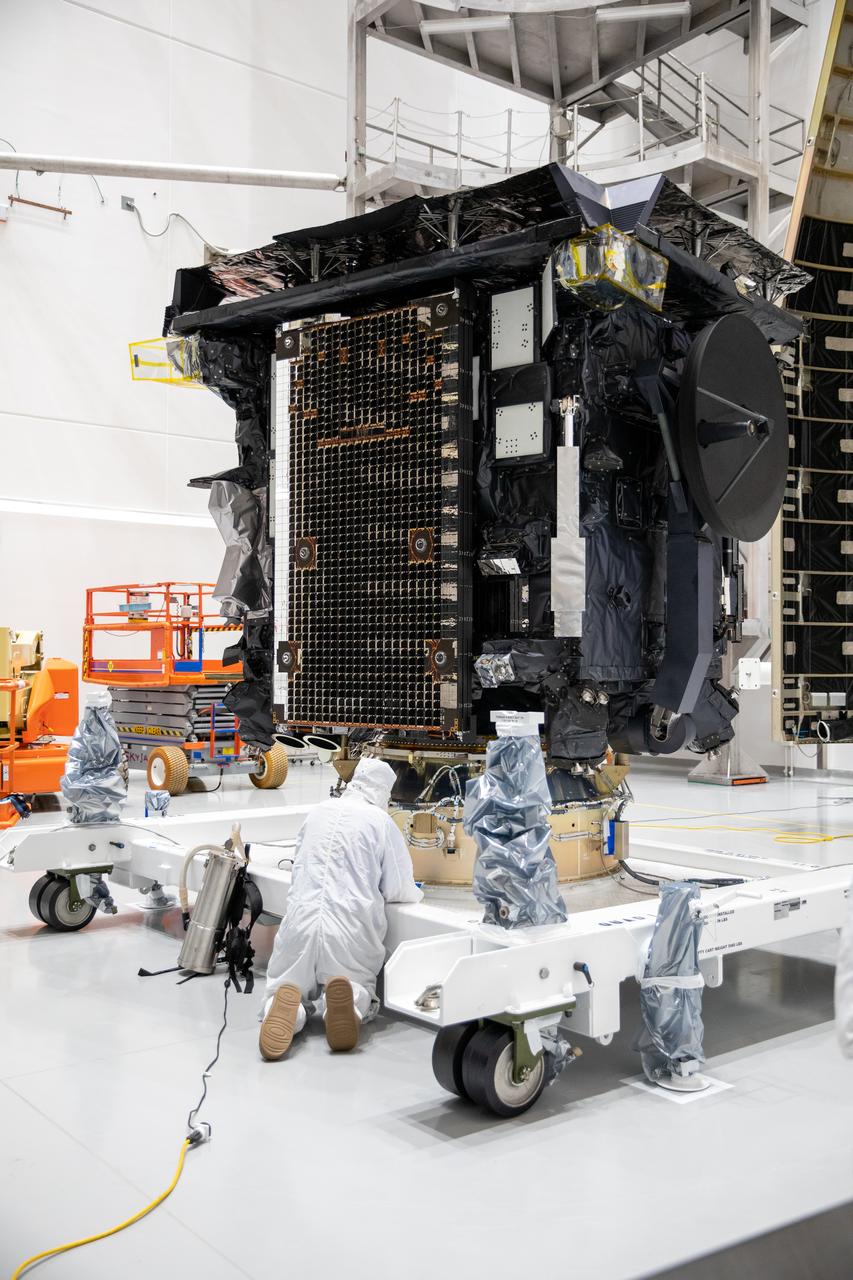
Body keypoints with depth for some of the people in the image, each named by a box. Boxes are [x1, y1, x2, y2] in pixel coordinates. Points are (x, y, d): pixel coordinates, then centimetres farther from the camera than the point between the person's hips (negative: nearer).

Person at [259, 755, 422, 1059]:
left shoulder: (318, 812, 14)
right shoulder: (381, 820, 1)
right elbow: (398, 890, 4)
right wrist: (416, 894, 28)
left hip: (301, 919, 2)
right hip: (351, 928, -2)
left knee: (283, 989, 17)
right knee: (361, 989, 19)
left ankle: (289, 1008, -20)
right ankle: (350, 1001, -18)